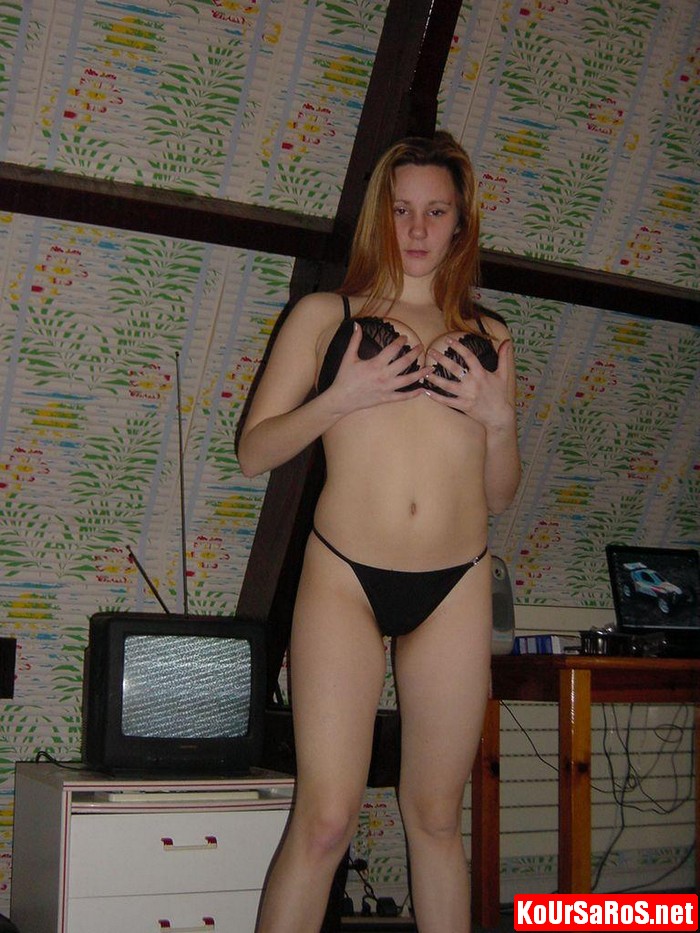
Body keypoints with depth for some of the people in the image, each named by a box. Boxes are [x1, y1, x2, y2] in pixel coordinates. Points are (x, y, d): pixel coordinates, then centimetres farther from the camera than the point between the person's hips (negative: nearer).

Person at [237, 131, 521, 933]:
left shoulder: (487, 338, 15)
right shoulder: (325, 315, 8)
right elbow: (253, 451, 3)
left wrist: (500, 420, -1)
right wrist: (340, 398, -11)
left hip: (455, 589, 3)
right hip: (345, 579, -2)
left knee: (436, 815, 9)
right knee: (325, 819, -6)